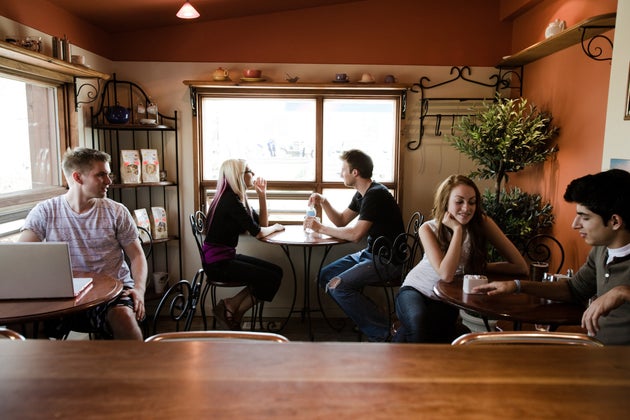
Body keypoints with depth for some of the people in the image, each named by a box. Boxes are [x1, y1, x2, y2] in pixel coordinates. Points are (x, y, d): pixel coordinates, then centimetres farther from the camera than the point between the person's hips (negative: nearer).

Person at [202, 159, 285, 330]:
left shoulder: (237, 198, 11)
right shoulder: (231, 200, -18)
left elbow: (262, 223, 13)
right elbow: (258, 232, -16)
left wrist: (262, 194, 6)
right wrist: (275, 227, 4)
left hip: (227, 256, 9)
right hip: (217, 262, -9)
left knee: (276, 271, -1)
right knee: (273, 278, -16)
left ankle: (232, 307, 4)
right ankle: (231, 309, 0)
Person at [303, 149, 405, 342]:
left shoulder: (376, 195, -19)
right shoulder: (362, 194, 12)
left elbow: (356, 234, -26)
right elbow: (341, 221, 18)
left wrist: (320, 228, -15)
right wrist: (323, 202, 3)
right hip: (371, 253, 10)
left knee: (337, 286, -22)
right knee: (325, 276, 3)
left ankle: (382, 331, -9)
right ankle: (364, 317, 7)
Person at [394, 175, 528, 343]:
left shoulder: (482, 223, -13)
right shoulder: (428, 229, -17)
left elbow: (521, 267, -15)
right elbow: (446, 274, -31)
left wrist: (480, 267, -15)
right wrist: (457, 229, -28)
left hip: (448, 300, 2)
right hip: (415, 290, -1)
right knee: (419, 321, -33)